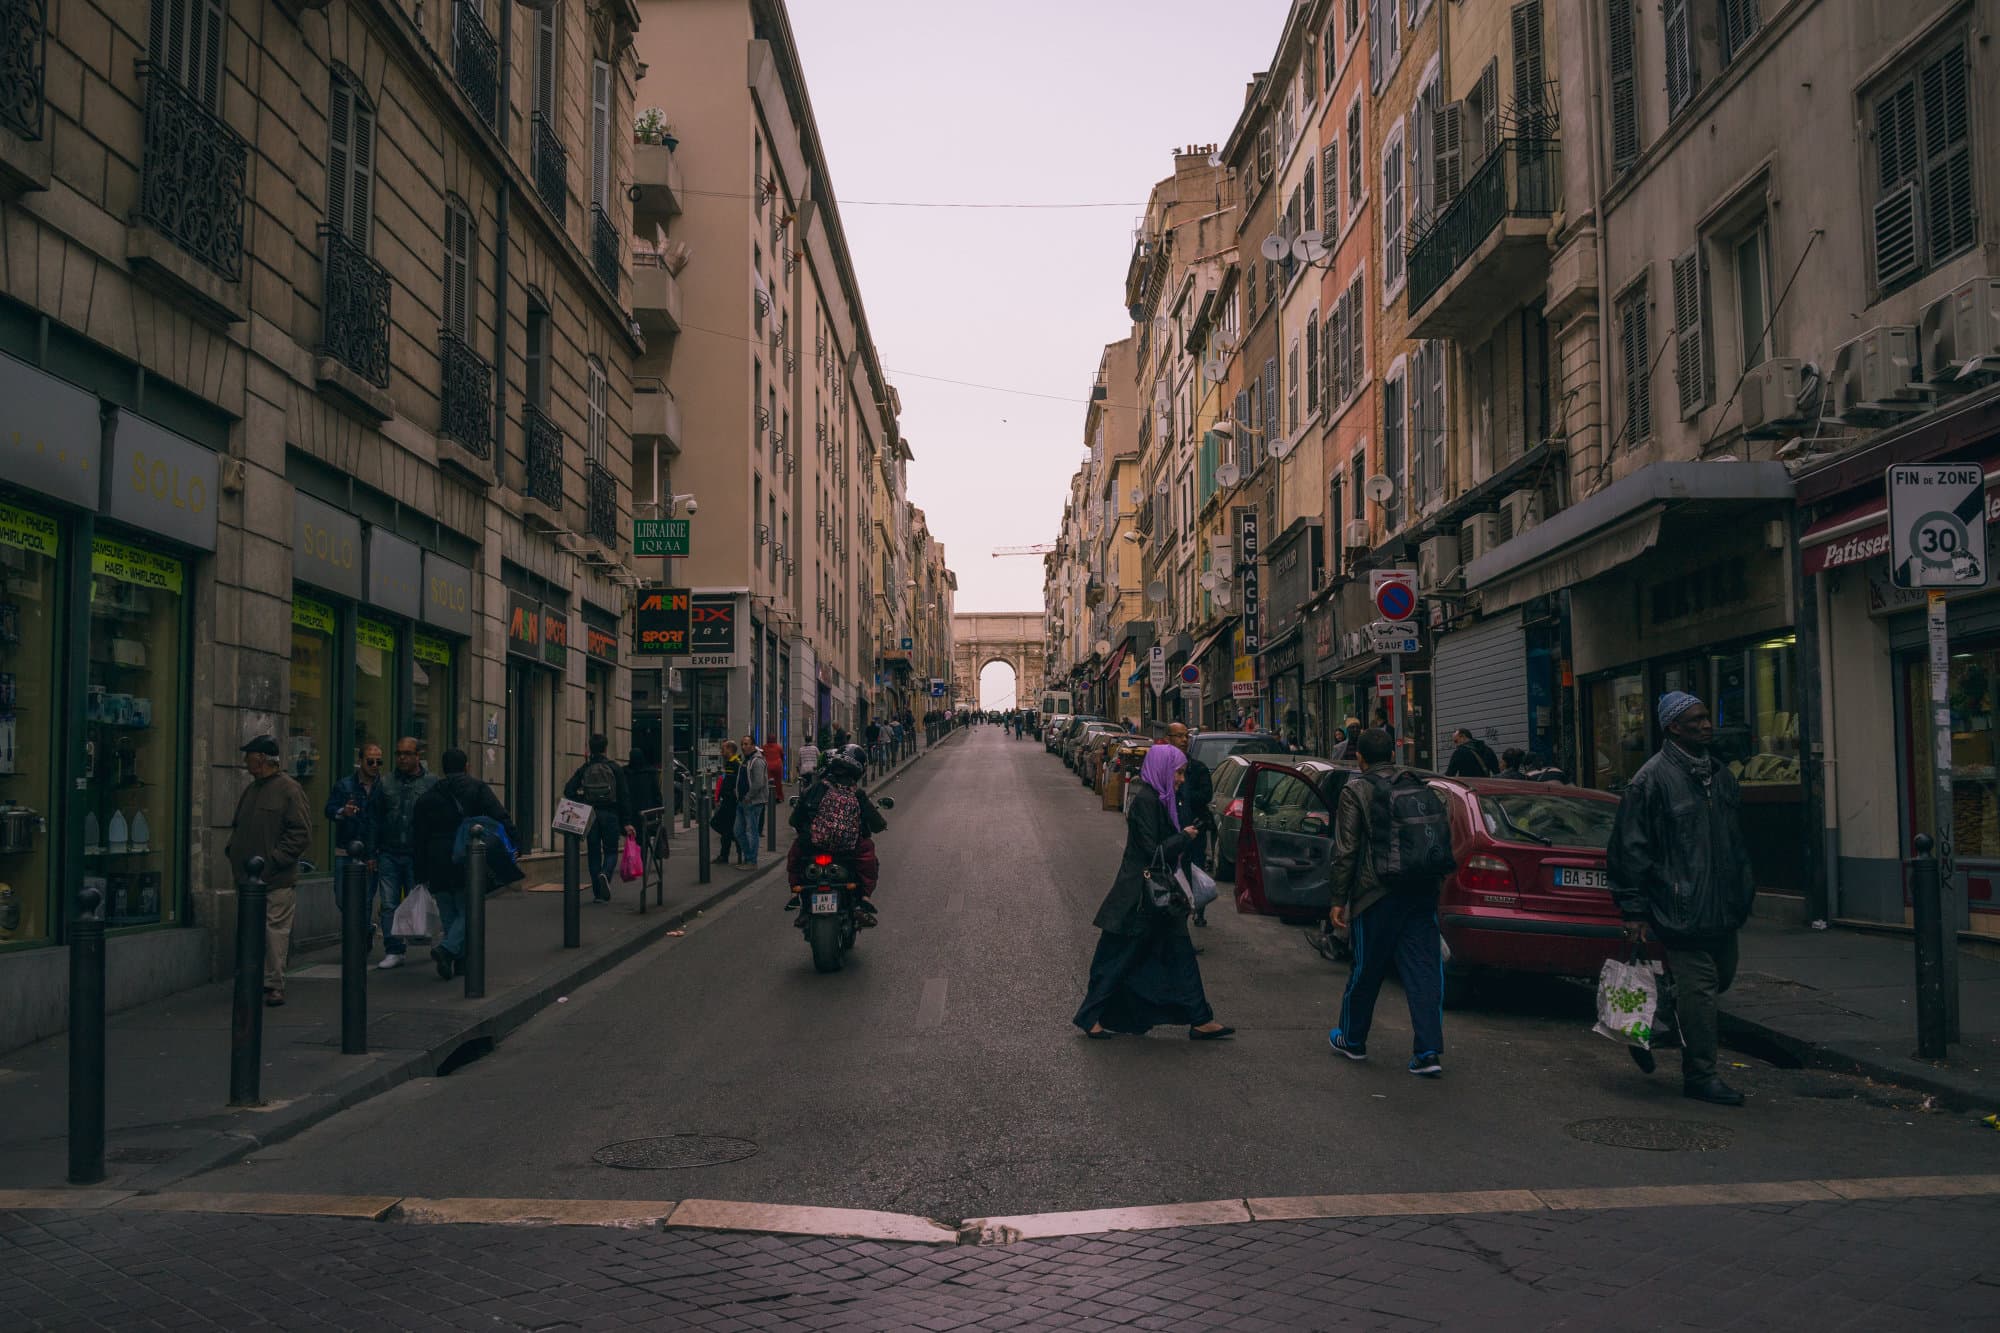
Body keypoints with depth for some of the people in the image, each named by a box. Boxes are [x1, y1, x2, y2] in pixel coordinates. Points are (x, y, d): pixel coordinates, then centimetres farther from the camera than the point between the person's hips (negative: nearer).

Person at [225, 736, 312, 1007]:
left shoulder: (289, 790, -8)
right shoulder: (250, 790, 17)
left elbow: (301, 833, -12)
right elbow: (237, 826, 29)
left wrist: (274, 860, -16)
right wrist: (232, 850, 11)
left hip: (277, 880, -7)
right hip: (249, 876, 8)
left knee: (275, 931, -4)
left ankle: (274, 985, 1)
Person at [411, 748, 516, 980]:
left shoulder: (427, 797, 12)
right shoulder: (477, 788, 2)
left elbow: (418, 838, 12)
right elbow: (499, 817, -13)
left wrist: (421, 872, 15)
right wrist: (514, 840, -16)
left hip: (437, 865, 4)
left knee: (449, 915, 12)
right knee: (468, 912, 1)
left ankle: (461, 961, 11)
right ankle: (447, 949, -20)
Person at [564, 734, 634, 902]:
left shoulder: (584, 769, 4)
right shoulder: (614, 768, -1)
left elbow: (568, 791, -5)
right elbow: (624, 796, -5)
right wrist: (627, 822, -4)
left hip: (590, 816, 2)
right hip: (610, 815, -2)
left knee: (594, 854, 9)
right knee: (611, 851, 9)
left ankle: (598, 893, 7)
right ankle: (605, 874, -23)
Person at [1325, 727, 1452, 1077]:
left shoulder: (1356, 792, -6)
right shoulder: (1422, 789, 10)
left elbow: (1345, 852, -9)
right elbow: (1446, 842, 15)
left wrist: (1338, 900, -4)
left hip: (1377, 897, -4)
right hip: (1422, 896, 4)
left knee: (1366, 972, 10)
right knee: (1423, 972, 4)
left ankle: (1352, 1040, 26)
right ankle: (1428, 1052, -1)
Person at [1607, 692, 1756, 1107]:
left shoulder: (1720, 774, 13)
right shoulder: (1653, 778, -12)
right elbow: (1630, 847, -13)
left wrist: (1743, 891, 19)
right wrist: (1634, 909, -13)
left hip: (1721, 906, 8)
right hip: (1682, 906, -8)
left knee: (1721, 977, 17)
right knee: (1698, 987, -4)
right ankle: (1700, 1076, 7)